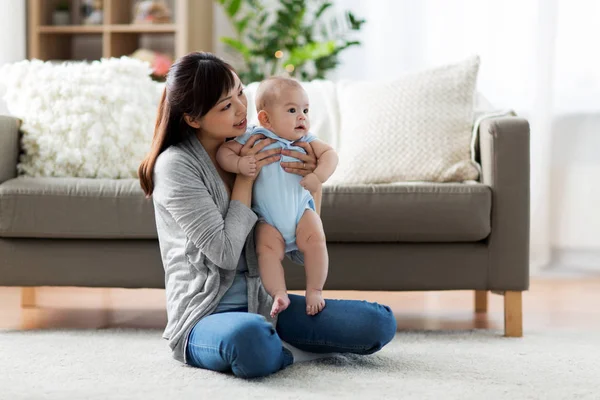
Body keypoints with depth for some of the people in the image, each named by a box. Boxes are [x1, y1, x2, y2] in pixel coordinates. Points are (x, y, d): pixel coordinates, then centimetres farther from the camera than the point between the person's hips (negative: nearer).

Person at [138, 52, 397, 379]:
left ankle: (270, 347, 2)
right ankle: (286, 352, -8)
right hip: (205, 316, -6)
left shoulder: (250, 148, 7)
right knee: (249, 335, -42)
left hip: (263, 305, 6)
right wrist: (245, 177, -10)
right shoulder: (175, 165, -11)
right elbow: (223, 252, -15)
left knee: (379, 323, -8)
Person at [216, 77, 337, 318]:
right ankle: (279, 294, -21)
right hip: (268, 219, -2)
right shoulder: (254, 138, -4)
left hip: (301, 210, 2)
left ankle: (315, 291, -9)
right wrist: (239, 164, -26)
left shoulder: (305, 141, 3)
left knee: (315, 239, -21)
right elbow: (223, 151, -5)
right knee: (268, 248, -25)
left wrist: (318, 176, -19)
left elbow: (329, 153, 0)